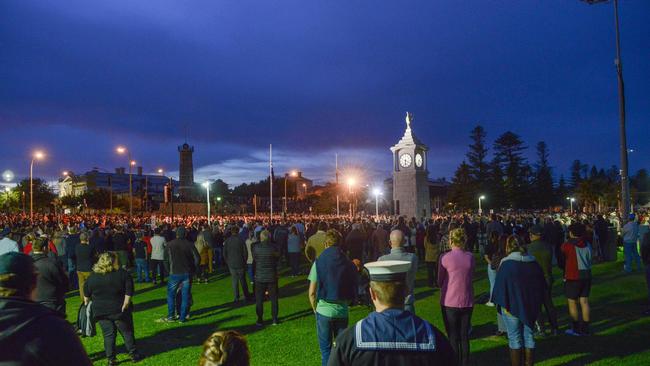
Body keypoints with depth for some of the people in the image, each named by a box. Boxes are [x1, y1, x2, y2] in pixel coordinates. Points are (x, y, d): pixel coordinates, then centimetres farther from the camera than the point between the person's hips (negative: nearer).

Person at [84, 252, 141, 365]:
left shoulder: (92, 276, 0)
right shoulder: (123, 273, -10)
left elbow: (86, 294, 9)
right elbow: (129, 290, -16)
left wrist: (87, 303, 23)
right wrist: (126, 302, -11)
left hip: (101, 312, 3)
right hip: (119, 310, -3)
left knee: (108, 334, 11)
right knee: (127, 332, 11)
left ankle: (111, 359, 13)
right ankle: (133, 354, 17)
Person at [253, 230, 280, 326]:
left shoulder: (256, 247, -11)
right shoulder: (273, 248, -11)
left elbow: (254, 259, 2)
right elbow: (277, 258, 2)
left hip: (260, 277, 0)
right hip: (272, 277, 1)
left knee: (259, 300, 11)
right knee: (274, 299, 12)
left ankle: (260, 320, 15)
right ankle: (275, 319, 15)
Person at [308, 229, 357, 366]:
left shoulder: (319, 262, -7)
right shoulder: (349, 264, 0)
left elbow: (312, 293, -8)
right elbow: (353, 292, 3)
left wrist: (315, 309, 7)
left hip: (324, 310, -2)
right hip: (342, 311, 2)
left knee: (326, 348, 10)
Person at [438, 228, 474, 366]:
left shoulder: (445, 257, -13)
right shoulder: (470, 257, -3)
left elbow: (440, 281, -5)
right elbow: (469, 277, 5)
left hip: (450, 302, -3)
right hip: (467, 302, 3)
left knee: (453, 336, 10)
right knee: (464, 335, 16)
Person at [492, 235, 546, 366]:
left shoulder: (506, 264, -14)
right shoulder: (534, 263, 2)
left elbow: (500, 286, -14)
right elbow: (541, 286, 11)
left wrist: (503, 304, -4)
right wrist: (537, 303, 19)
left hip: (512, 306, -5)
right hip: (531, 307, 5)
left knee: (515, 338, 5)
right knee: (529, 336, 14)